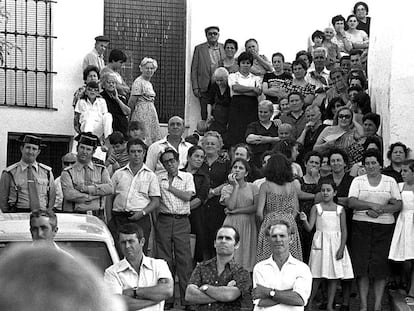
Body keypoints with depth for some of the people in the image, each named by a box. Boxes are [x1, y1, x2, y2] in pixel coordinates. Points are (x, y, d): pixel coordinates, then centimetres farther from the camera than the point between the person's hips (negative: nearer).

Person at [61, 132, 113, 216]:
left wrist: (86, 188, -10)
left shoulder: (101, 170, 13)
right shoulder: (68, 172, 5)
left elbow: (109, 188, -3)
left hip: (97, 216, 2)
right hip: (75, 216, -2)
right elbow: (69, 195, -10)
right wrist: (98, 194, -7)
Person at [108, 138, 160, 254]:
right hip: (119, 219, 1)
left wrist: (142, 212, -10)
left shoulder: (150, 175, 10)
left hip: (140, 219, -1)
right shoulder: (118, 174, 14)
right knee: (117, 253, -6)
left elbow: (156, 202, 5)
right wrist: (109, 219, 3)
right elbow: (110, 197, 14)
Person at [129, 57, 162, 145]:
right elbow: (132, 102, -12)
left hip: (151, 113, 9)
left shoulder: (149, 84, 17)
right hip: (142, 113, -9)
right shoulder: (138, 82, -10)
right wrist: (130, 116, -4)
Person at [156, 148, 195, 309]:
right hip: (164, 220, 1)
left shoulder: (187, 177, 7)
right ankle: (166, 300, 9)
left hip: (182, 222, -1)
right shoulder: (158, 178, 10)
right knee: (164, 259, 3)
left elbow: (187, 196, -7)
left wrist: (169, 187, -4)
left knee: (184, 259, -4)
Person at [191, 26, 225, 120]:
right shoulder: (199, 48, 7)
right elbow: (194, 69, 5)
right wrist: (195, 88, -3)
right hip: (205, 88, -1)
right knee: (206, 116, -2)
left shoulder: (224, 48, 11)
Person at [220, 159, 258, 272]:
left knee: (247, 254, -2)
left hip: (249, 224, 0)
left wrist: (236, 211, -8)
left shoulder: (253, 188, 7)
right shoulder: (226, 188, 8)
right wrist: (235, 186, -8)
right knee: (232, 257, -5)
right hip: (232, 225, 0)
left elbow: (256, 207, -6)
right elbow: (230, 205, -10)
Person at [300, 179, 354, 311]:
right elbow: (309, 227, -6)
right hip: (320, 243, -2)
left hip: (336, 243, 2)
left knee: (335, 275, 3)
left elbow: (344, 231, 3)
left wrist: (341, 248, -6)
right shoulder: (316, 208, 1)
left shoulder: (340, 209, 3)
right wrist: (304, 220, -28)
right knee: (317, 276, -1)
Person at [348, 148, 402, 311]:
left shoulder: (390, 181, 9)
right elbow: (351, 202, -5)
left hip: (385, 226, 0)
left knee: (380, 266, -4)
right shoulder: (358, 180, 8)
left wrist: (380, 210, -14)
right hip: (361, 226, 0)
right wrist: (372, 205, -16)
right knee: (362, 266, -4)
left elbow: (398, 205, 1)